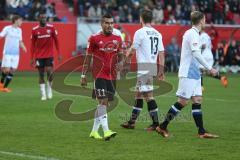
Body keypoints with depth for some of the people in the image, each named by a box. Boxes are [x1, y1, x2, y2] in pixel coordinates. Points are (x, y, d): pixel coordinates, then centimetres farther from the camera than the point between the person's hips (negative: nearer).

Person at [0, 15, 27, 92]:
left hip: (16, 54, 5)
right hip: (7, 53, -5)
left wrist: (23, 47, 3)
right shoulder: (7, 28, -3)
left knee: (12, 70, -1)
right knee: (6, 70, -8)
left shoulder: (19, 30, 13)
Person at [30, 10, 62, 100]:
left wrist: (59, 54, 1)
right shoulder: (35, 30, -2)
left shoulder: (51, 28, -2)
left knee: (49, 72, -11)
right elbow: (33, 45, 4)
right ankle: (43, 94, 6)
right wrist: (32, 58, 1)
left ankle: (49, 89, 13)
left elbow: (56, 41, 5)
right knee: (41, 75, 1)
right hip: (39, 56, 1)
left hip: (49, 55, -1)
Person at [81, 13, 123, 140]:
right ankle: (106, 130, -22)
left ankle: (94, 131, 19)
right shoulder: (94, 38, -4)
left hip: (112, 76, 5)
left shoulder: (117, 39, 9)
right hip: (99, 75, -5)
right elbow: (88, 57, 1)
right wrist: (83, 75, 0)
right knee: (103, 101, -15)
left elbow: (120, 55, 19)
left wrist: (119, 63, -4)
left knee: (104, 103, 9)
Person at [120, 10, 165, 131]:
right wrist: (161, 71, 14)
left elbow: (132, 50, -6)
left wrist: (126, 59, 13)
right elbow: (161, 53, 10)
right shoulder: (157, 34, 10)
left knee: (148, 95, -7)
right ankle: (132, 122, 21)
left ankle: (156, 123, -9)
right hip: (153, 65, 8)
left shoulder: (140, 32, -10)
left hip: (144, 66, -8)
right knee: (138, 94, 15)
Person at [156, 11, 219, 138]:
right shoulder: (193, 34, -14)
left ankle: (202, 132, 4)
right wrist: (209, 68, -23)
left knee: (197, 100, 6)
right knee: (183, 101, -7)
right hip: (188, 74, -10)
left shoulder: (191, 33, 16)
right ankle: (162, 127, -1)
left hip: (194, 74, 10)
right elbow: (196, 53, -23)